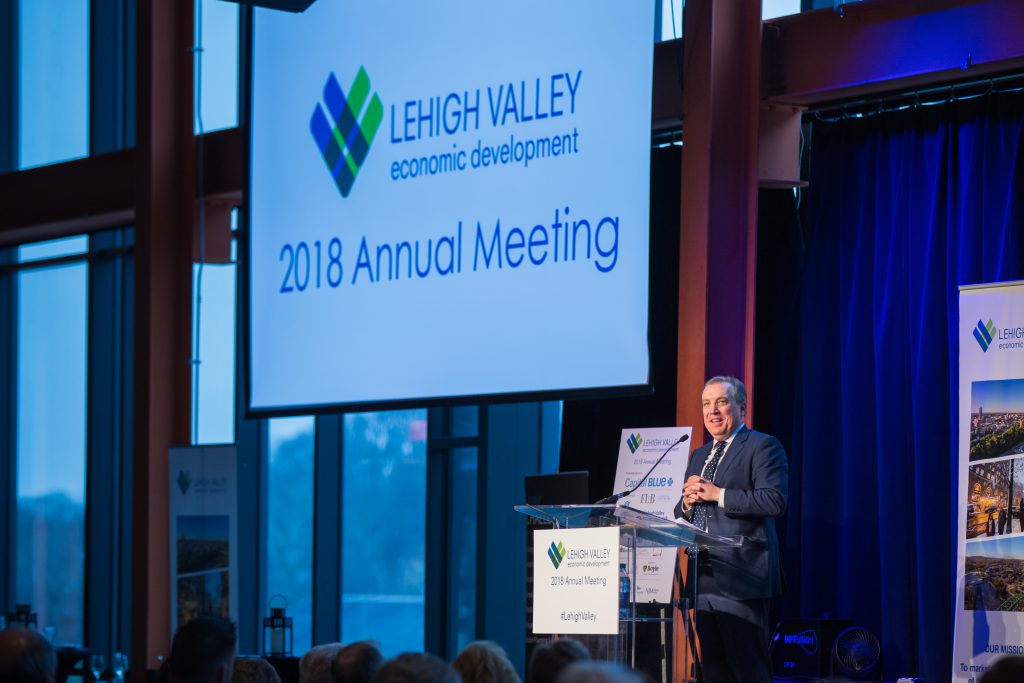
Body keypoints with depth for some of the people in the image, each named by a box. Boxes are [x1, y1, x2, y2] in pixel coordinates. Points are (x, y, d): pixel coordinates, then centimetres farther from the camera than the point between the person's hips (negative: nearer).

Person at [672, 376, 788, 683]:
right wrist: (688, 503, 1)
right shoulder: (699, 455, 22)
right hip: (704, 577, 8)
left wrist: (718, 494, -15)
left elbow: (774, 499, -16)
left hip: (741, 577, -8)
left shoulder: (763, 447, -2)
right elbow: (680, 517, 25)